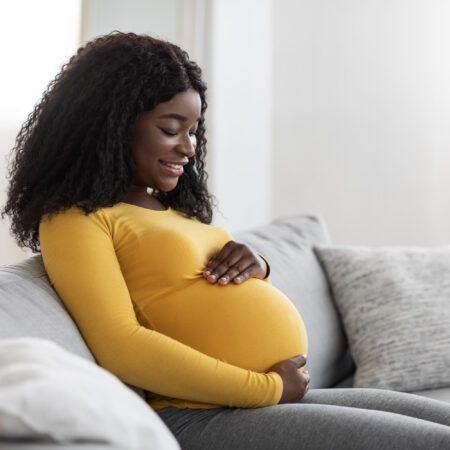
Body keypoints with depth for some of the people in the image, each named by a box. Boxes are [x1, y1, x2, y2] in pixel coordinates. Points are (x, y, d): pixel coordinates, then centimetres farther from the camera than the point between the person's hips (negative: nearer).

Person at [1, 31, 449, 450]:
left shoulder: (174, 209, 20)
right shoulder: (73, 221, -5)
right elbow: (121, 347, -17)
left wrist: (256, 269, 2)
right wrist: (266, 388, -16)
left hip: (287, 396, 9)